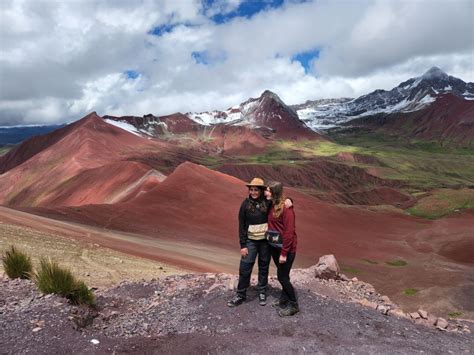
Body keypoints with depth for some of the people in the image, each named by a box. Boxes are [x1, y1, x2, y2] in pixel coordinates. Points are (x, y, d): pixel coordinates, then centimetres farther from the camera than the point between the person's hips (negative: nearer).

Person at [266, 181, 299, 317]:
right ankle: (284, 299, 35)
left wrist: (284, 253, -19)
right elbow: (271, 226, 7)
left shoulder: (286, 208, -20)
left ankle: (293, 305, 19)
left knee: (282, 276, 1)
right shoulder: (271, 205, 3)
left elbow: (289, 232, -20)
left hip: (286, 248, -7)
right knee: (282, 275, 18)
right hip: (274, 246, 7)